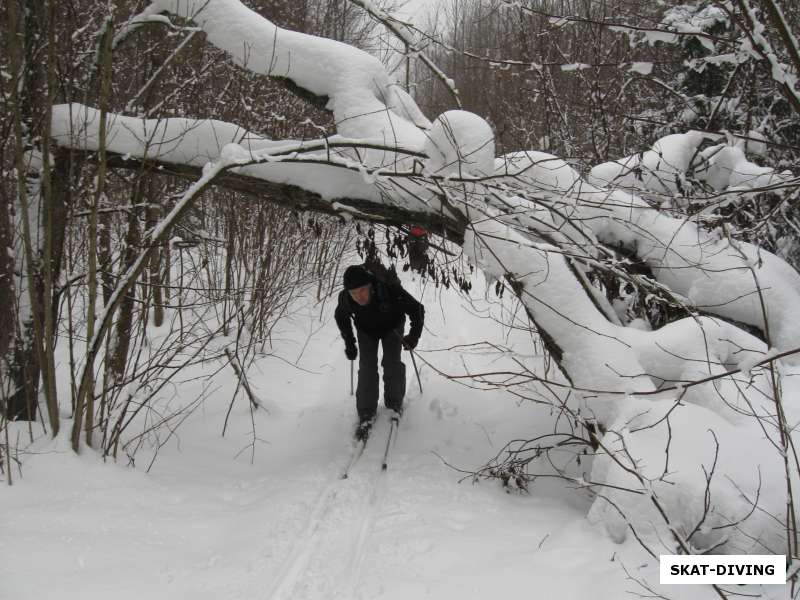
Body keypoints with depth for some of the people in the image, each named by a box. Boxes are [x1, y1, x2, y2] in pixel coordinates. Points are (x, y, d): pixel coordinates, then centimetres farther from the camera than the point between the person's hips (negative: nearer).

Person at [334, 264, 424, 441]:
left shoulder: (390, 289, -42)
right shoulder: (345, 298, -33)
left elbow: (417, 309, -25)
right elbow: (340, 317, -7)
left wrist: (414, 336, -31)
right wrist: (349, 343, -7)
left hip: (392, 326, -1)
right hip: (366, 330, 2)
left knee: (392, 363, -11)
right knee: (367, 367, -8)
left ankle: (395, 404, 11)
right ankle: (366, 414, 0)